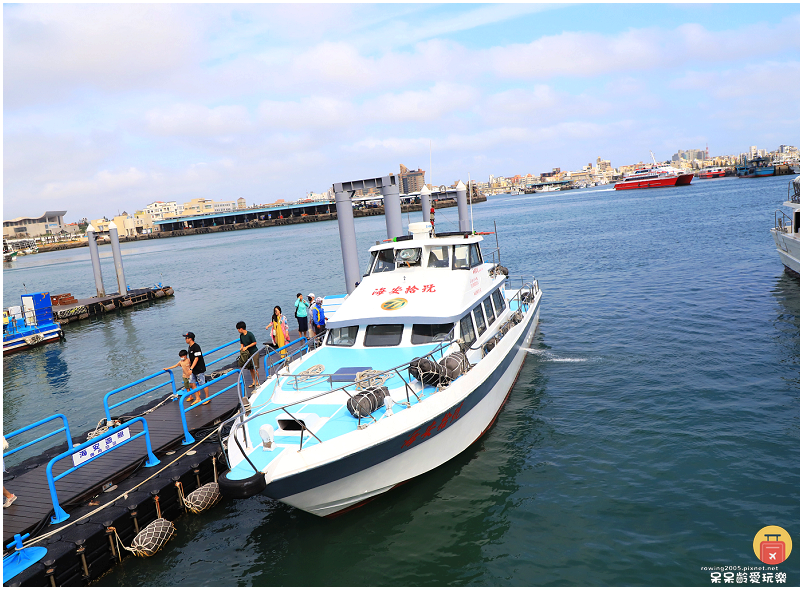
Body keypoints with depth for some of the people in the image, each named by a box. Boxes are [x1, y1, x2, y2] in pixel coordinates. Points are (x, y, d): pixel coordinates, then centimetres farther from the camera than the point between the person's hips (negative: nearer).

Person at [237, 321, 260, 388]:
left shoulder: (250, 334, -17)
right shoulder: (241, 335, 4)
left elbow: (255, 342, -15)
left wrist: (247, 347, -19)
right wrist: (241, 348, -4)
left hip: (254, 352, -7)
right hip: (247, 353, 7)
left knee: (254, 368, -7)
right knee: (250, 369, 10)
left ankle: (257, 382, 4)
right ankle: (253, 382, 21)